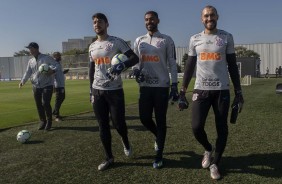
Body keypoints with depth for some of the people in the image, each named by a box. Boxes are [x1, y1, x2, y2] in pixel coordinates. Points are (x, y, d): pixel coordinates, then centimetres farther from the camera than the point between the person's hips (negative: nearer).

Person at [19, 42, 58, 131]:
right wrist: (23, 81, -6)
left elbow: (56, 65, -6)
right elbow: (27, 72, 10)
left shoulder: (46, 58, -3)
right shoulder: (31, 61, 14)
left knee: (45, 103, -14)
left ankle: (49, 121, 4)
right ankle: (43, 121, 20)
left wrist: (52, 70, -28)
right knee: (39, 105, 5)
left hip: (47, 85, -5)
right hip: (36, 86, 6)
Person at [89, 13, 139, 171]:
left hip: (115, 90, -5)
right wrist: (91, 90, 17)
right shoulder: (92, 46, 13)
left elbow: (135, 58, -10)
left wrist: (121, 66, -29)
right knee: (103, 125, 6)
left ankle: (126, 142, 32)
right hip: (98, 91, 5)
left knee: (118, 123, -3)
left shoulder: (116, 42, -5)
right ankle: (109, 158, 20)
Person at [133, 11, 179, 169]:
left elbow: (172, 64, -1)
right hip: (145, 86, 4)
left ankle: (159, 156, 15)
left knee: (161, 120, 2)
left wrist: (174, 86, -8)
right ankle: (158, 136, 37)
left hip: (162, 86, -3)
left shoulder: (167, 40, 1)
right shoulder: (139, 41, 12)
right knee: (144, 118, 3)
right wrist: (136, 70, -8)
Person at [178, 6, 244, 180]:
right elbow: (189, 67, 9)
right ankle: (208, 149, 26)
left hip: (222, 90, 0)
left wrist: (238, 92, 2)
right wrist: (182, 92, 5)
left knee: (222, 128, 4)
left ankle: (215, 164, 23)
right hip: (201, 90, 1)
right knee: (197, 127, -7)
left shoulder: (227, 37, 4)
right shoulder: (195, 39, 7)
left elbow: (232, 66, 6)